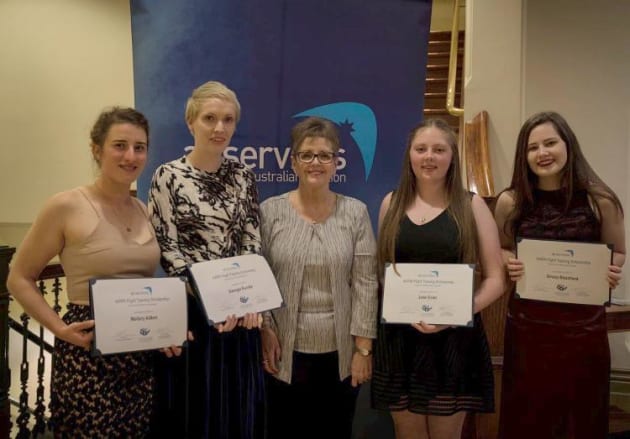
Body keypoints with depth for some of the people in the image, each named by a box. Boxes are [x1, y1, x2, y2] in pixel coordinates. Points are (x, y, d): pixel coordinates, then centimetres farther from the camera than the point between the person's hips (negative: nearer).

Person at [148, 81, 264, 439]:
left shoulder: (243, 176, 5)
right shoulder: (169, 176, -6)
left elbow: (253, 242, 3)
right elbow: (168, 249, -9)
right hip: (192, 305, -4)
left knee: (240, 404, 15)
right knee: (194, 403, 9)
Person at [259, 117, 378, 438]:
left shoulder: (355, 213, -1)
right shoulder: (270, 211, -3)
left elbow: (366, 283, -2)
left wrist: (363, 347, -5)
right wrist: (265, 331, -7)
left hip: (341, 353, 1)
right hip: (286, 351, 0)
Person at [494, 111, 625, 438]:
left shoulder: (599, 200, -6)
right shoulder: (510, 201, -3)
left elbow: (618, 253, 7)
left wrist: (614, 273, -14)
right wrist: (509, 263, -11)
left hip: (584, 324, 0)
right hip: (527, 323, 1)